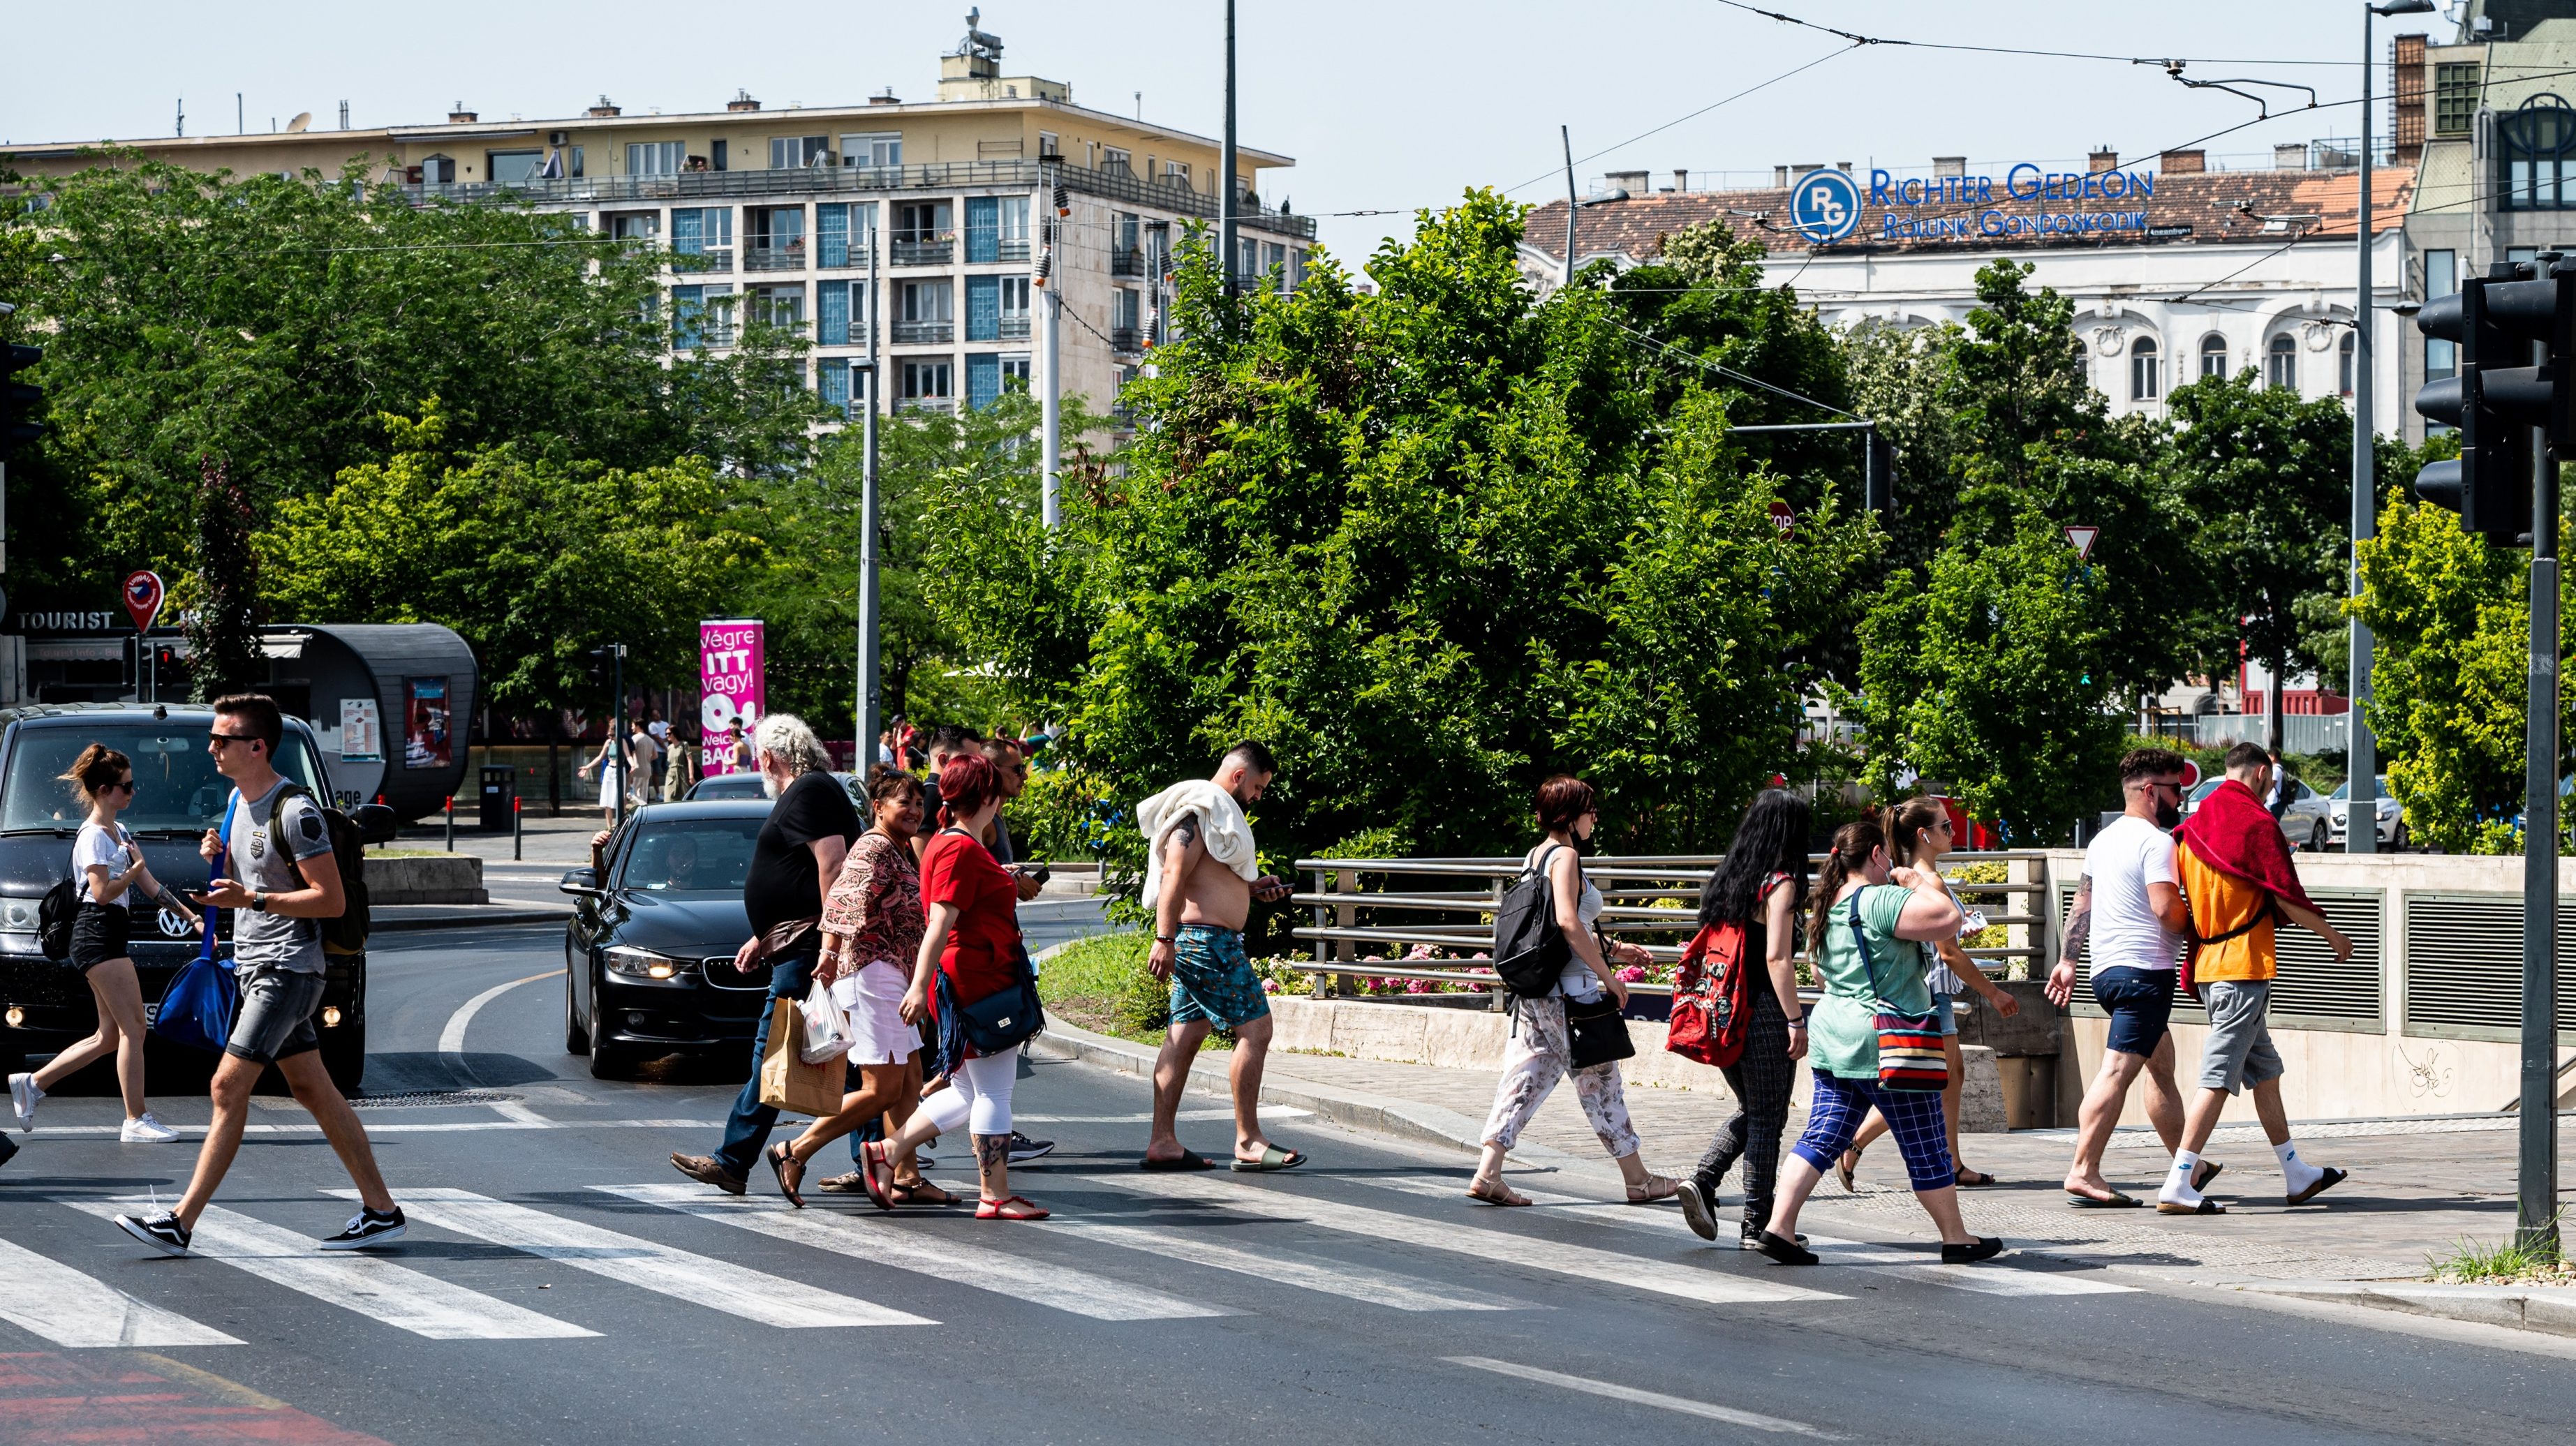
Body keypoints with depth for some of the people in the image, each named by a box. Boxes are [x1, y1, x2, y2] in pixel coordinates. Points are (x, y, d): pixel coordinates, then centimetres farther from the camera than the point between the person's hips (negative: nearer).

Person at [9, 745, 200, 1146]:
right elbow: (102, 891, -20)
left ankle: (31, 1084, 15)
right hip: (97, 933, -10)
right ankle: (136, 1120, -10)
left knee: (110, 1036, 10)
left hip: (110, 937, 10)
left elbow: (150, 886, 21)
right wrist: (137, 866, -7)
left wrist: (192, 917, 17)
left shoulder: (119, 833, 19)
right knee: (133, 1027, -11)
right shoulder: (94, 836, -10)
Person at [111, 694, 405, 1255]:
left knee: (228, 1087, -12)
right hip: (254, 966, 10)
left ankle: (181, 1223, -13)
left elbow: (332, 900, -18)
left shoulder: (296, 811, -17)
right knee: (315, 1092, 9)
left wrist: (251, 899, -25)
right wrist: (218, 856, 4)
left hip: (287, 970, -10)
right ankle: (381, 1209, 13)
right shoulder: (238, 800, 12)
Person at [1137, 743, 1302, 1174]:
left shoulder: (1218, 810, 20)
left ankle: (1162, 1142, 7)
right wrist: (1164, 939, -27)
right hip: (1208, 940, -11)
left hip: (1195, 943, 11)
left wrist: (1252, 888, 18)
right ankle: (1249, 1142, -5)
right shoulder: (1202, 810, -13)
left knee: (1185, 1036, 8)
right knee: (1255, 1028, -8)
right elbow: (1174, 874, -21)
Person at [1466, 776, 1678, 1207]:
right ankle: (1638, 1181, 13)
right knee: (1601, 1082, 3)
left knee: (1525, 1079, 5)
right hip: (1570, 990, -8)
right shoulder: (1565, 856, -13)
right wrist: (1607, 974, -19)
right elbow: (1568, 922, -25)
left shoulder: (1534, 857, 14)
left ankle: (1488, 1174, -4)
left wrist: (1611, 949, 24)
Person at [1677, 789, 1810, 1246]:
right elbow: (1776, 957, -19)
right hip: (1764, 1013, -7)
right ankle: (1756, 1224, 6)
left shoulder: (1725, 878, 10)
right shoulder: (1780, 883, -11)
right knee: (1767, 1119, 3)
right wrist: (1796, 1023, -16)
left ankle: (1703, 1180, 0)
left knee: (1750, 1112, 20)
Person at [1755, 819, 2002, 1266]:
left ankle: (1779, 1228, -6)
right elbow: (1948, 918, -25)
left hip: (1831, 1038, 8)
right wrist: (1922, 884, -8)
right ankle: (1956, 1239, 14)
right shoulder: (1880, 901, -16)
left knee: (1822, 1139, 5)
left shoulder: (1829, 907, 12)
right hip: (1885, 1044, -8)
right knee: (1926, 1147, 4)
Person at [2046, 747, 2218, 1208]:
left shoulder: (2103, 839, 16)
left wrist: (2067, 962, 23)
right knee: (2117, 1071, -13)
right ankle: (2083, 1173, -19)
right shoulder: (2155, 841, -12)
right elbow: (2166, 909, -21)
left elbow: (2080, 907, 19)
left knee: (2162, 1067, 19)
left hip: (2106, 970, 10)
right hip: (2144, 970, -10)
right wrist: (2198, 928, -3)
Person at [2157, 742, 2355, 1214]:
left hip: (2209, 962, 9)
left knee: (2265, 1070, 17)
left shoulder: (2195, 825, 12)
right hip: (2244, 964, -9)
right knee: (2219, 1077, -11)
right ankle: (2178, 1186, -17)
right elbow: (2286, 896, -11)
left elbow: (2180, 902, 15)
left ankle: (2297, 1176, 24)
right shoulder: (2255, 821, -11)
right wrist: (2332, 934, 3)